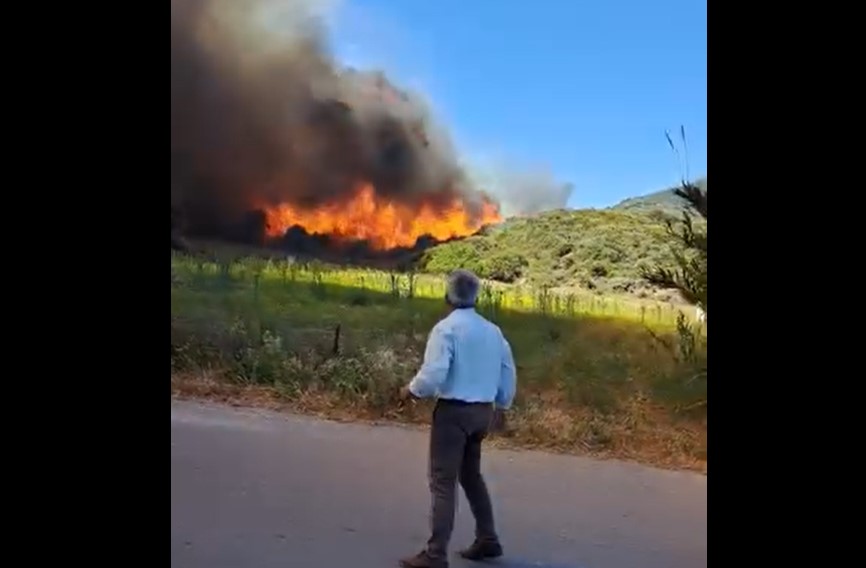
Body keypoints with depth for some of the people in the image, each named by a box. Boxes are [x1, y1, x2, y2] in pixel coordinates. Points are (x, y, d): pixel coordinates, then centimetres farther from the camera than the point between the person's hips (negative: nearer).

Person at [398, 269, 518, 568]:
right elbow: (509, 372, 12)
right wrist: (501, 405, 26)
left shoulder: (446, 328, -13)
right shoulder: (493, 330, 7)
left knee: (443, 481, -1)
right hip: (482, 411, 7)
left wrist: (411, 390, -3)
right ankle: (487, 540, 30)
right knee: (471, 475, 23)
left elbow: (433, 375, -22)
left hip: (453, 411, -7)